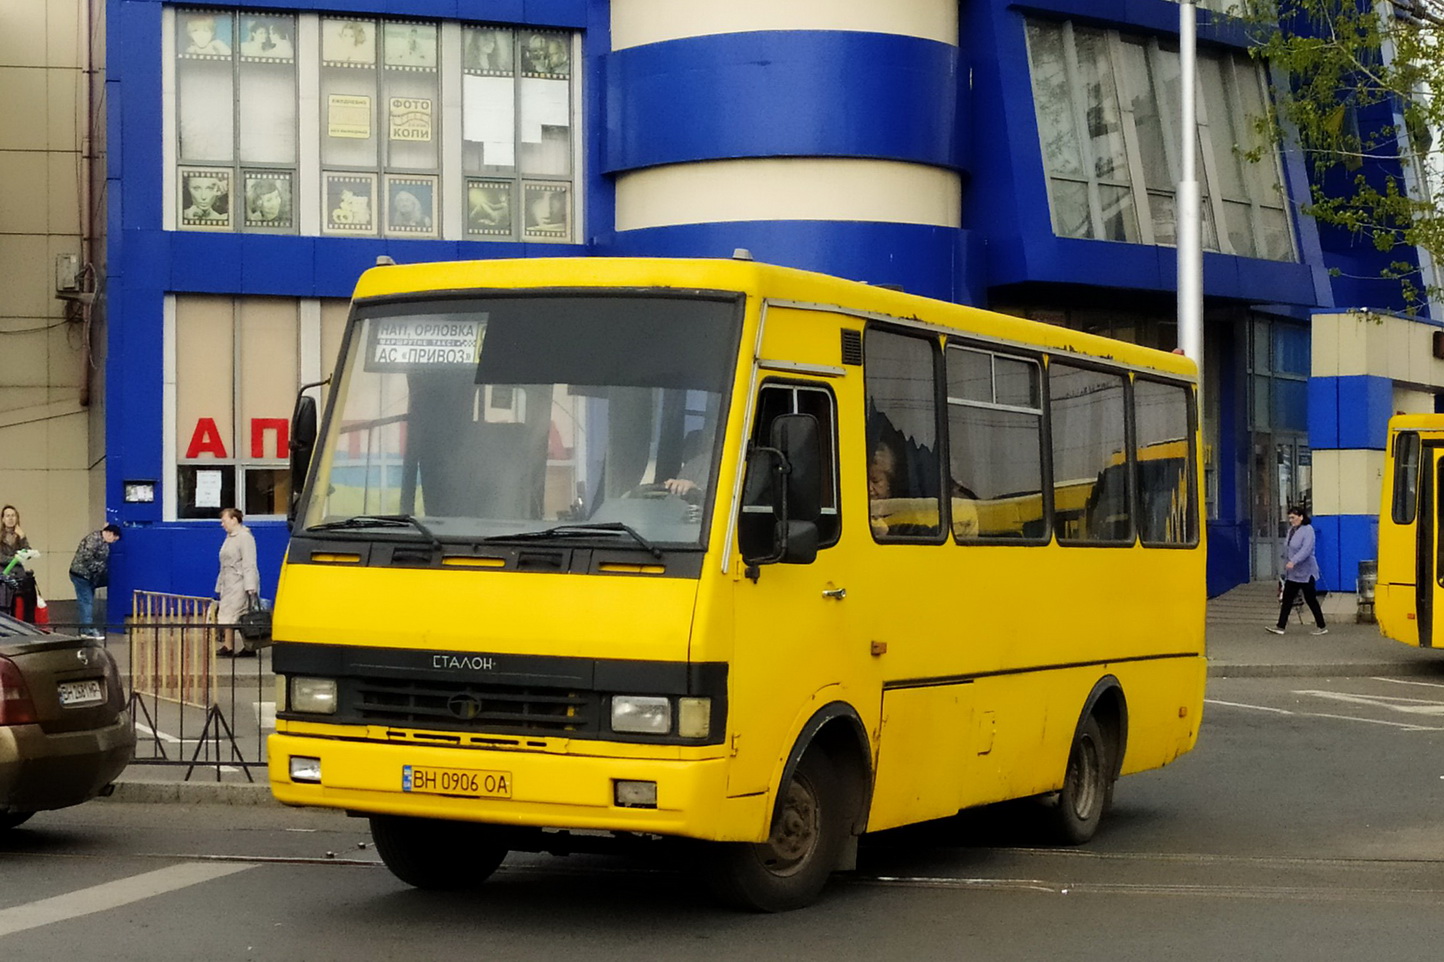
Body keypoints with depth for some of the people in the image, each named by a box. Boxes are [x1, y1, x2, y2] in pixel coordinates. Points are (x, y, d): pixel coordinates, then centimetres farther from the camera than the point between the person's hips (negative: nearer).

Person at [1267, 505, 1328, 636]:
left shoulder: (1308, 530, -15)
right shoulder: (1291, 530, 10)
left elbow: (1306, 549, -27)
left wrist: (1293, 561, -36)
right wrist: (1286, 564, 18)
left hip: (1305, 572, -8)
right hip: (1292, 573, 8)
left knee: (1310, 599, 1)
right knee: (1286, 599, 5)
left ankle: (1322, 627, 12)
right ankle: (1281, 627, 6)